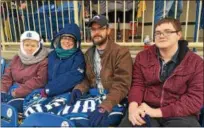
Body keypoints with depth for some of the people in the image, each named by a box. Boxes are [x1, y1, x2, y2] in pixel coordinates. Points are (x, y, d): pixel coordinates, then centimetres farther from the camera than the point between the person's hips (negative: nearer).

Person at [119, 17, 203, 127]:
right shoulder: (142, 57, 5)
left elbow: (195, 98, -7)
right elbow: (137, 84, 4)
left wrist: (158, 112, -17)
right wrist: (133, 106, -18)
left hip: (180, 115, 1)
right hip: (145, 110, 0)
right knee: (126, 124, -24)